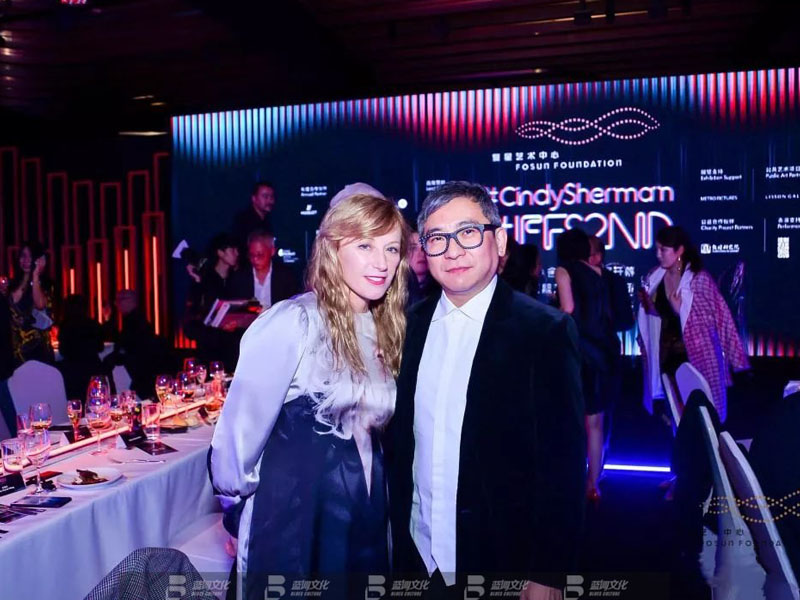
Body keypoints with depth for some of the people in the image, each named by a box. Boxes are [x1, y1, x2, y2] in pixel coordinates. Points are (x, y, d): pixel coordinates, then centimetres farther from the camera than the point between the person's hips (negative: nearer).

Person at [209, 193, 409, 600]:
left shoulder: (386, 328, 3)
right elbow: (244, 420, -13)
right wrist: (234, 496, -2)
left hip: (367, 514, 6)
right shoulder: (293, 322, -18)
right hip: (295, 514, -6)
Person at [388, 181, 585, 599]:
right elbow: (401, 440, 6)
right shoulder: (414, 324, 0)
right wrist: (395, 531, 5)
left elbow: (563, 460, -13)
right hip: (418, 554, 4)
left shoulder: (545, 331, -13)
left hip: (502, 563, -4)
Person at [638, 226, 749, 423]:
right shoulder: (654, 278, -1)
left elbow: (715, 316, -10)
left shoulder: (699, 278, -14)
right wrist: (647, 305, -9)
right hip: (666, 351, 5)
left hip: (695, 354, -4)